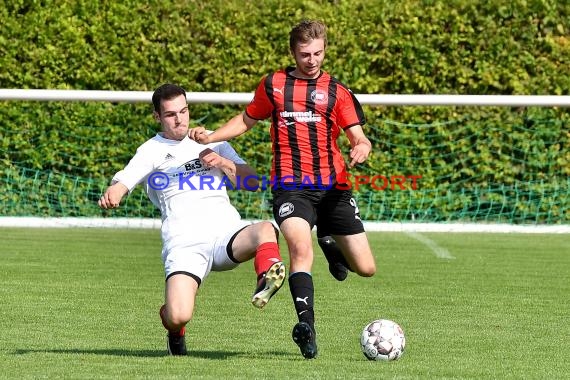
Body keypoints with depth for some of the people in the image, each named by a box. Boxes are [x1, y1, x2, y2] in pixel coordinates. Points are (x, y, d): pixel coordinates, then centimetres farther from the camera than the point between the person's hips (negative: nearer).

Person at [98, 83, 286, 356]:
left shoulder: (212, 143, 22)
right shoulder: (152, 150, 13)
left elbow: (251, 182, 19)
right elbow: (123, 182, -4)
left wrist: (224, 163, 0)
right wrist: (112, 194, -29)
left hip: (227, 234, 2)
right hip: (183, 244, -2)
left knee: (265, 230, -32)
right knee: (178, 317, -20)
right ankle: (175, 331, 13)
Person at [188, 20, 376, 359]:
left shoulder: (337, 91, 9)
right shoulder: (273, 85, 11)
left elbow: (359, 137, 4)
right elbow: (248, 120, 25)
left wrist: (362, 149, -20)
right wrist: (210, 138, 10)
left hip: (334, 186, 2)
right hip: (291, 186, -2)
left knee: (366, 268, 2)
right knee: (301, 247, -31)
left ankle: (331, 245, 36)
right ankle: (307, 324, -34)